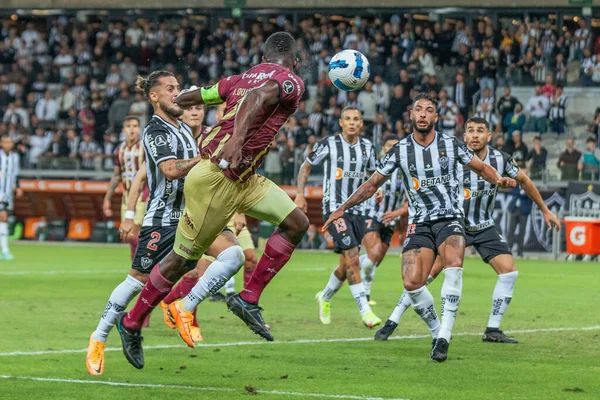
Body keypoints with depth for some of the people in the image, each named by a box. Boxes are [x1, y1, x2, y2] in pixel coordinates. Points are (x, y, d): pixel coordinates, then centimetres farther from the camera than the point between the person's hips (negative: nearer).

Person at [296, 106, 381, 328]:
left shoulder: (367, 146, 6)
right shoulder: (329, 144, -7)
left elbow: (371, 172, 23)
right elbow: (306, 166, 4)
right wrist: (300, 194, -5)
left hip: (356, 210, 6)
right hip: (334, 208, -6)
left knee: (347, 264, 10)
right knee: (352, 259, -17)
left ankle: (325, 297, 36)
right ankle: (365, 311, -18)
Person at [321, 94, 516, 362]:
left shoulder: (451, 145, 1)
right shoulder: (400, 151, 2)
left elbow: (481, 168, 13)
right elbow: (372, 184, 11)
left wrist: (498, 180, -9)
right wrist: (342, 208, 5)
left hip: (450, 219, -1)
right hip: (419, 224, 1)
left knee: (453, 264, -32)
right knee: (411, 283, -19)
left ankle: (444, 335, -29)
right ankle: (437, 332, 4)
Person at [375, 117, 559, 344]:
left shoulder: (501, 159, -9)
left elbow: (524, 181, 9)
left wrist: (545, 210, 17)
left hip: (485, 227, 4)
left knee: (509, 272, -9)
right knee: (429, 272, -15)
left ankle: (492, 330, 3)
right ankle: (392, 323, -7)